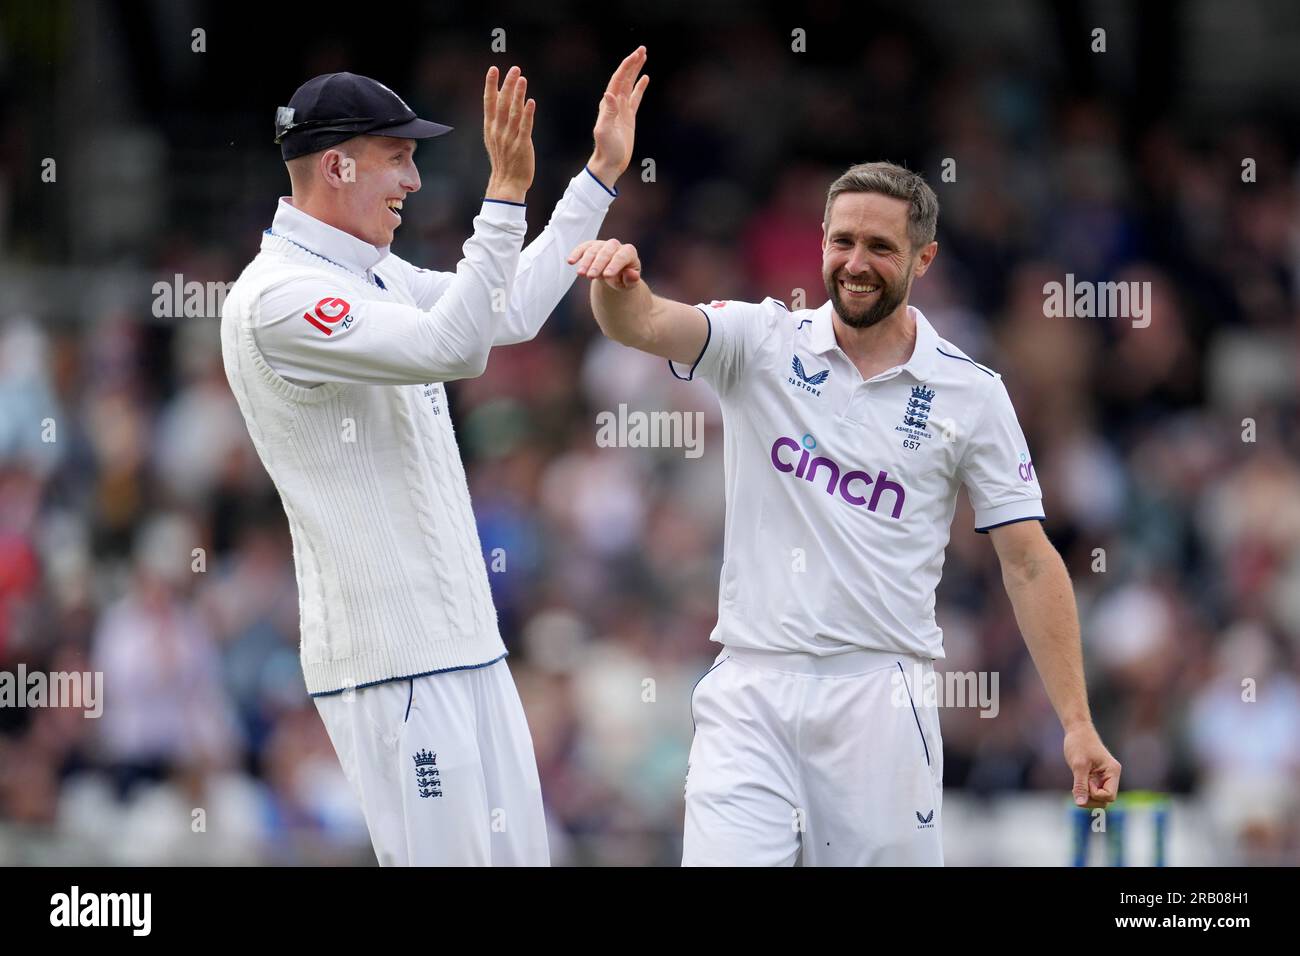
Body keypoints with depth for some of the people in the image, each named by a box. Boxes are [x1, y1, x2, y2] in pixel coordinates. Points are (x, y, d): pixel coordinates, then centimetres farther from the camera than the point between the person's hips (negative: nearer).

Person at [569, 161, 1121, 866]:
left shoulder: (972, 394, 4)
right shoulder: (762, 344, 5)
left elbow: (1029, 563, 5)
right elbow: (642, 324, -13)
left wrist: (1077, 724, -1)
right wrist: (615, 280, -38)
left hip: (878, 698, 0)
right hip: (749, 694, 0)